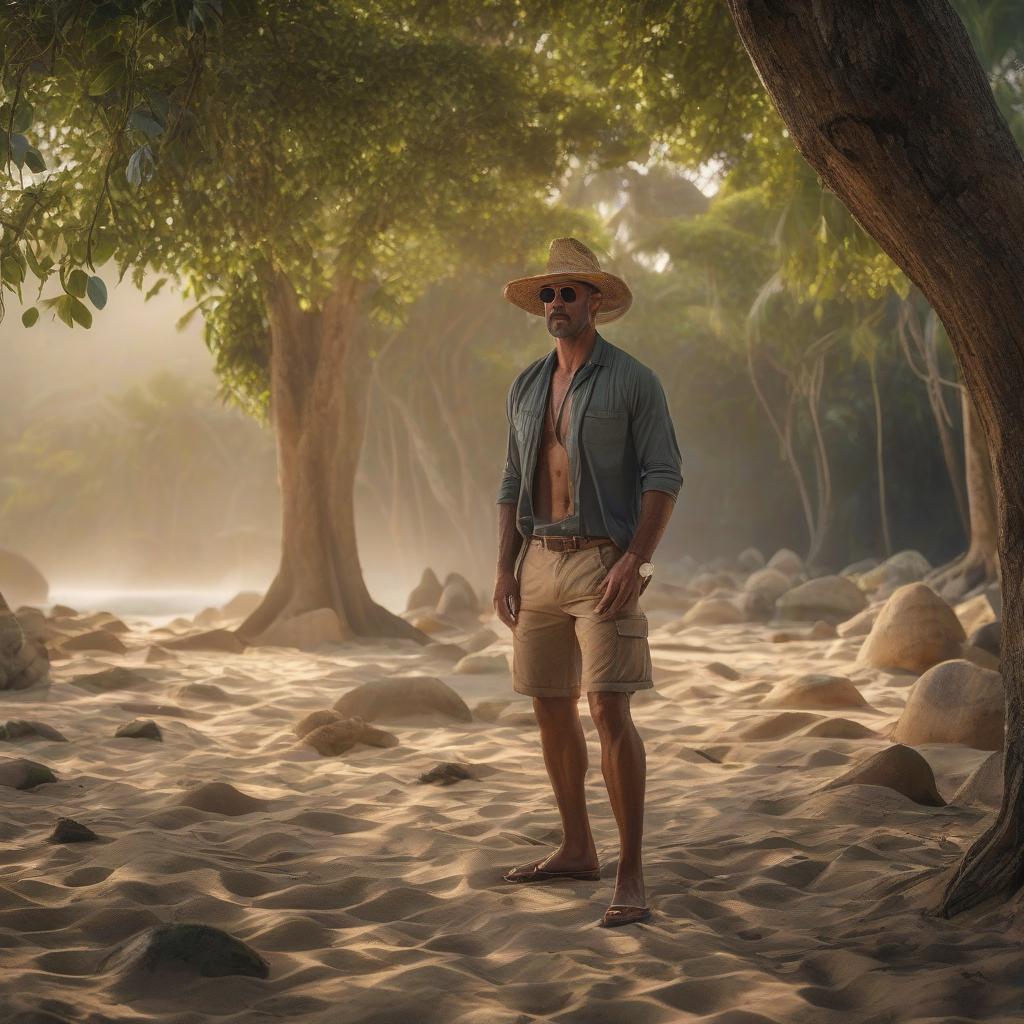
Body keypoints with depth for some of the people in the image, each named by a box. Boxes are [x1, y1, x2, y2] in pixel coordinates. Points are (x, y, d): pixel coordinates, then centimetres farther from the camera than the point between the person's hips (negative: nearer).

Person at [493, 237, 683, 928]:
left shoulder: (633, 381, -4)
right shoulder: (526, 389, 14)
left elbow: (665, 476, -9)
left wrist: (635, 561, -20)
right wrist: (506, 569, 7)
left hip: (604, 562, -7)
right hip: (540, 561, 7)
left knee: (610, 710, -15)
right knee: (551, 707, 11)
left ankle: (631, 876, -12)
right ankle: (578, 850, 26)